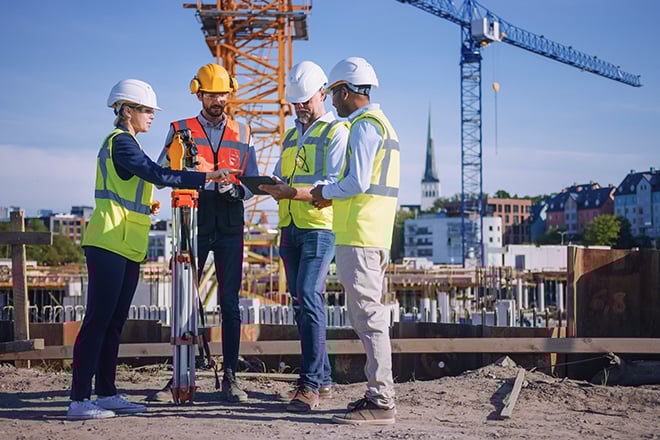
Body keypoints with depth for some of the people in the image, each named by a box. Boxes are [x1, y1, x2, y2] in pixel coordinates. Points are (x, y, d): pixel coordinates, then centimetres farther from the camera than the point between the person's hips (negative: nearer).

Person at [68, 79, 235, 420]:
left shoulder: (123, 142, 22)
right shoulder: (120, 141, -10)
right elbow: (157, 174, -21)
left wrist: (146, 205, 10)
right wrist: (206, 177, -22)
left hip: (126, 246, 10)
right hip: (109, 243, -10)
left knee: (114, 322, 10)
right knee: (98, 320, -10)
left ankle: (106, 394, 14)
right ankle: (79, 400, -8)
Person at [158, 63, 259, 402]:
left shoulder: (242, 134, 14)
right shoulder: (181, 130, 9)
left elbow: (253, 181, 12)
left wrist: (236, 190, -11)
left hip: (230, 226, 1)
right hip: (193, 225, -1)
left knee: (230, 303, 0)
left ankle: (230, 377, 4)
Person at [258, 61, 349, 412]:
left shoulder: (337, 132, -2)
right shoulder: (290, 137, 23)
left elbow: (336, 185, -14)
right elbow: (279, 180, 22)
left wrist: (293, 192, -26)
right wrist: (270, 186, -2)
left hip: (320, 228, -8)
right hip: (290, 228, 8)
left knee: (308, 298, -17)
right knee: (301, 303, 9)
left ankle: (310, 385, -15)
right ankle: (322, 379, 18)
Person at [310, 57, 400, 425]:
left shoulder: (364, 125, -11)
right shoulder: (382, 123, 21)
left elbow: (357, 183, -19)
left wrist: (326, 192, -2)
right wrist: (333, 195, 15)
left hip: (359, 237, -10)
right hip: (376, 236, 10)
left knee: (369, 317, -9)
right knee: (371, 315, 14)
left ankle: (380, 402, -7)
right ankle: (381, 394, 19)